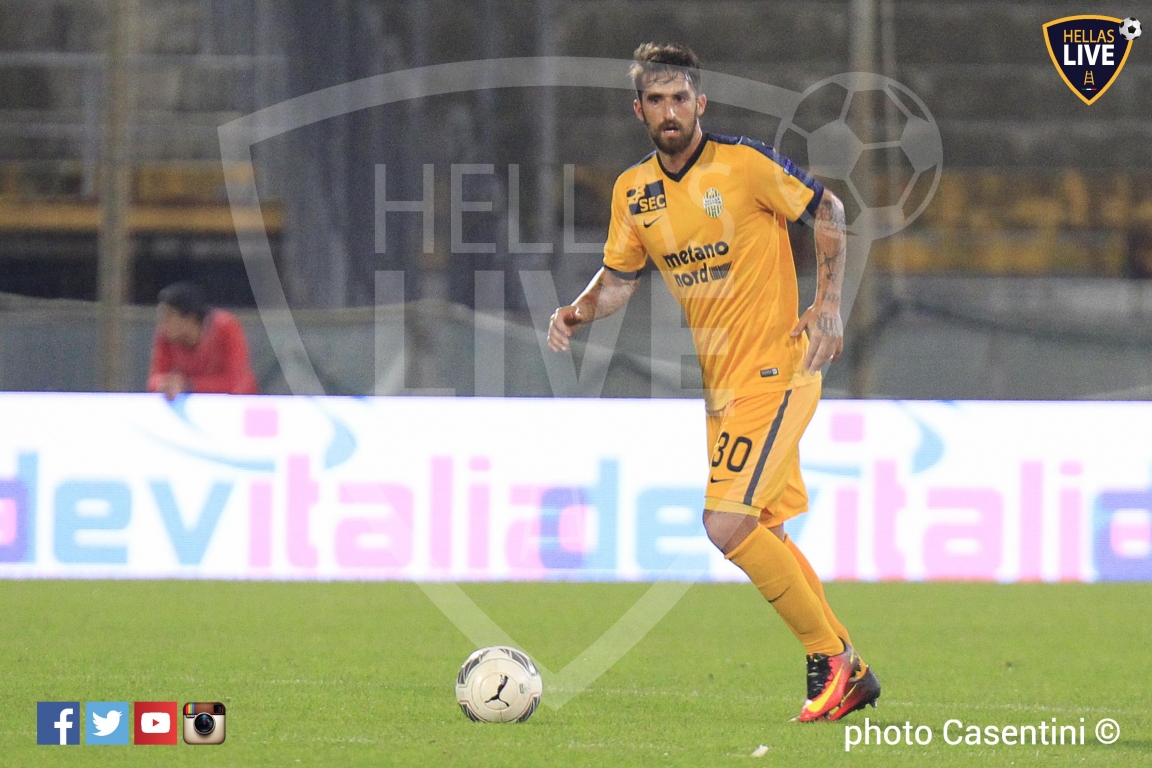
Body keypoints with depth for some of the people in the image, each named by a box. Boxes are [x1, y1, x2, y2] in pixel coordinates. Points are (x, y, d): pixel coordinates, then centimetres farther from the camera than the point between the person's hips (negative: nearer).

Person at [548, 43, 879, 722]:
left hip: (775, 369, -7)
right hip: (720, 381, 8)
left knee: (728, 524, -19)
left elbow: (827, 210, -1)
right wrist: (577, 314, -4)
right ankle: (847, 674, 23)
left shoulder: (744, 163, -12)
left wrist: (830, 304, -8)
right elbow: (619, 278, 16)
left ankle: (834, 661, -6)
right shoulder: (634, 191, 5)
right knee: (763, 532, 11)